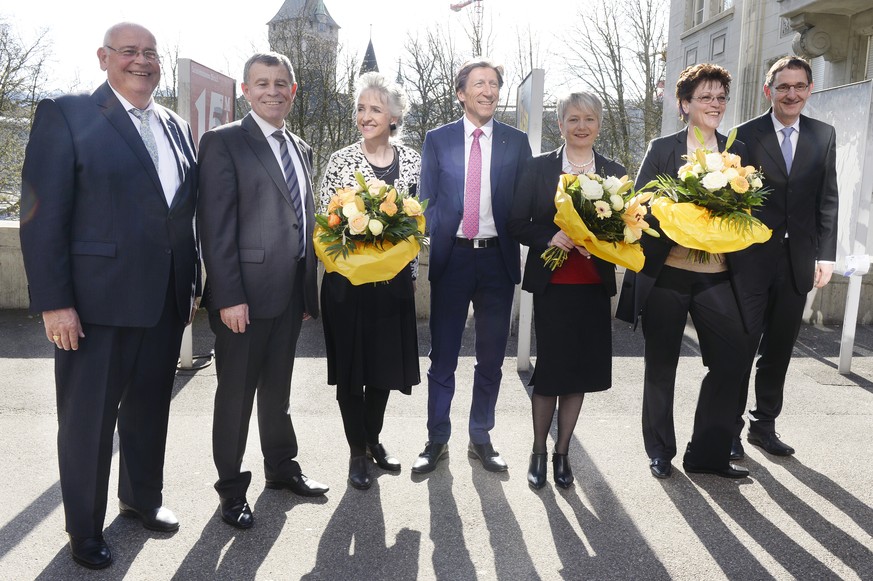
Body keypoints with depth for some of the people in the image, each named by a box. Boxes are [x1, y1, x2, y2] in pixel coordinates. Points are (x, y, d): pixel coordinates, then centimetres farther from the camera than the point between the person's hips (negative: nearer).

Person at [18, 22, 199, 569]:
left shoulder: (177, 128, 12)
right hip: (99, 300, -5)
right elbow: (43, 214, -10)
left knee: (150, 407, 18)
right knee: (88, 417, 9)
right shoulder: (66, 115, -5)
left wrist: (191, 286, 11)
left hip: (166, 302, 5)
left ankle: (143, 497, 39)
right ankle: (85, 528, 28)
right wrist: (54, 302, -15)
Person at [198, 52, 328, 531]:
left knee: (277, 386, 18)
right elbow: (215, 225, -13)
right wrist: (229, 297, -18)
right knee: (236, 391, 6)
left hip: (291, 293, 6)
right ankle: (231, 487, 22)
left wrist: (309, 291, 12)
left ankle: (281, 467, 35)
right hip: (245, 293, -6)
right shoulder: (224, 142, -6)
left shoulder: (301, 150, 15)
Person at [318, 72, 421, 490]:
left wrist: (411, 272, -1)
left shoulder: (411, 159, 4)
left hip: (394, 278, 3)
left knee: (386, 361, 13)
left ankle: (373, 439, 34)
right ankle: (357, 451, 23)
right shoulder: (341, 160, -3)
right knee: (350, 365, 6)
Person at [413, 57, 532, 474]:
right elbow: (427, 200, 5)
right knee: (442, 355, 6)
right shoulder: (437, 139, 5)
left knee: (491, 357, 9)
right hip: (451, 256, -1)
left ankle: (481, 438, 24)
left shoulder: (516, 141, 6)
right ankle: (437, 440, 19)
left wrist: (513, 243, -6)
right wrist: (441, 239, -5)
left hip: (497, 257, 1)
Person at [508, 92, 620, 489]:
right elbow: (517, 225, -1)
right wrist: (550, 237, -17)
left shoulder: (615, 172, 8)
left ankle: (562, 452, 22)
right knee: (550, 368, 0)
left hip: (594, 286, 3)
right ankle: (539, 451, 19)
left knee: (581, 370, 7)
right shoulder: (539, 168, 2)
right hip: (552, 284, -2)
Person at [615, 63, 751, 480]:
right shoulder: (662, 150, 0)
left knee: (731, 359, 0)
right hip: (666, 274, -3)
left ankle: (708, 453, 18)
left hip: (716, 276, 3)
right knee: (662, 363, 8)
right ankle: (660, 450, 26)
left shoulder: (736, 151, 10)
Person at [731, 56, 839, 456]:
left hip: (798, 261, 4)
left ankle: (764, 425, 25)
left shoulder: (824, 135, 8)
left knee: (779, 349, 11)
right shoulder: (746, 135, -3)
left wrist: (826, 255, 0)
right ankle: (730, 426, 16)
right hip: (752, 258, -3)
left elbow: (828, 199, 7)